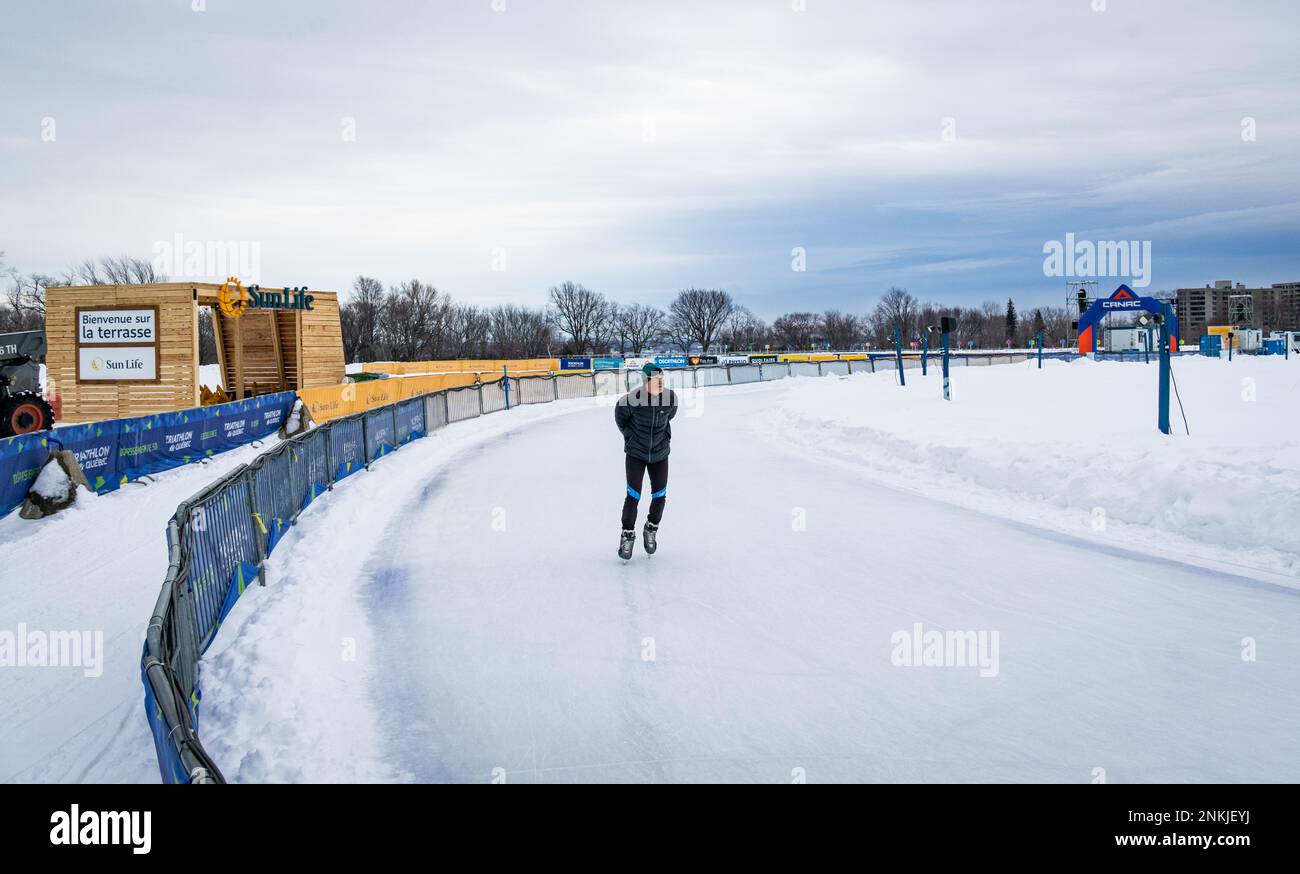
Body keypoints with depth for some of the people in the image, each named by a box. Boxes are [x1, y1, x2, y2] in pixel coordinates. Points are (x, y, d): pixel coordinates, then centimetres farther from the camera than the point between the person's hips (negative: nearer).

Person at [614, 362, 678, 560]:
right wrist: (630, 435, 5)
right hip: (635, 453, -3)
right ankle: (628, 535, 15)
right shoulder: (633, 399, -24)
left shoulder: (670, 398, -14)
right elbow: (620, 413, -1)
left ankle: (651, 530, 32)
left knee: (659, 496, 7)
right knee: (633, 495, -5)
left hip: (660, 454, 3)